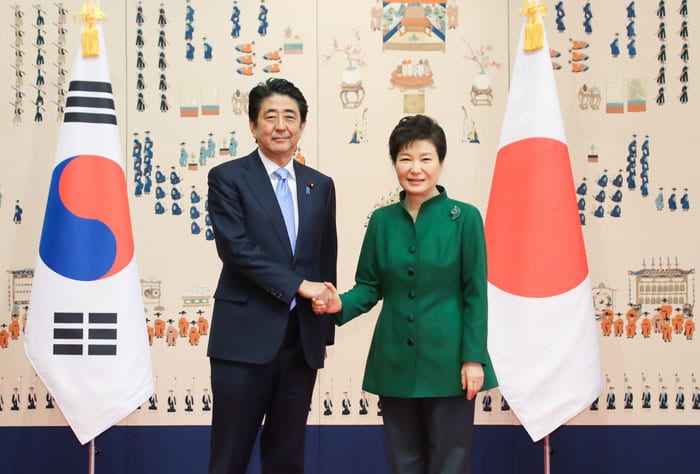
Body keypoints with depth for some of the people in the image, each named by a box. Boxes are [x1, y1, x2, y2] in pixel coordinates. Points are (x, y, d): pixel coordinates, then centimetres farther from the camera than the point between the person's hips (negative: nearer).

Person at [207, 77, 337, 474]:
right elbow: (235, 247, -12)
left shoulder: (321, 186, 12)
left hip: (303, 343, 4)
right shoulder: (228, 177, -1)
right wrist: (299, 285, -14)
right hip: (246, 339, -4)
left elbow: (327, 261, 15)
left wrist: (325, 332, 13)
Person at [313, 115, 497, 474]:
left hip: (446, 361, -3)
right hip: (395, 362, 3)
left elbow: (475, 294, -5)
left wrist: (473, 358, -9)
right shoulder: (382, 220, 5)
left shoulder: (464, 218, -5)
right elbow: (370, 286, 9)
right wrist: (341, 305, -11)